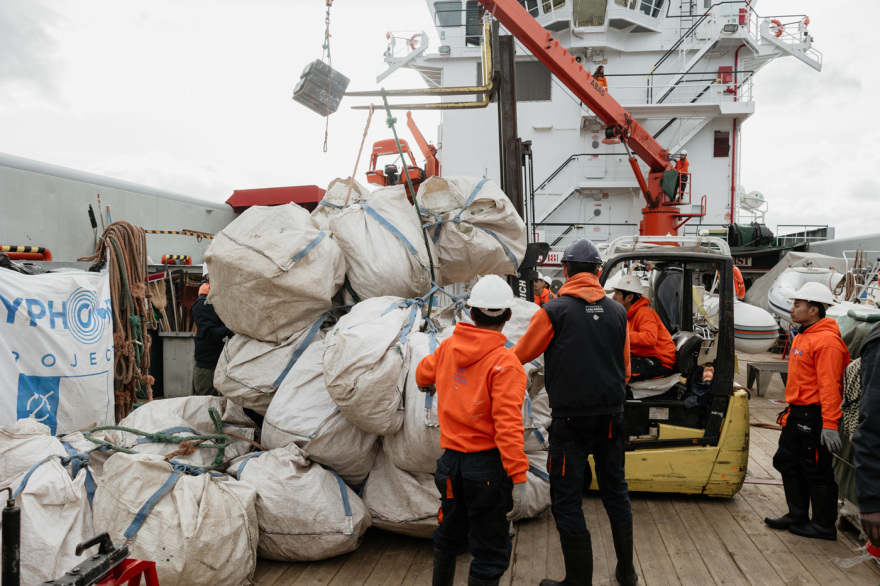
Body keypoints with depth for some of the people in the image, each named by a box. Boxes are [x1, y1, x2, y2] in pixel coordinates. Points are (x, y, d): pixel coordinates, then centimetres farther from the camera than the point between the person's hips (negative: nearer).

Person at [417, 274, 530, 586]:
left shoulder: (448, 347, 1)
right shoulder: (505, 363, -18)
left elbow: (423, 375, 22)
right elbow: (508, 424, -25)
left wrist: (427, 383, 46)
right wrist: (519, 480, -25)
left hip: (451, 460, 7)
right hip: (487, 465, -6)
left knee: (449, 536, 26)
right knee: (490, 553, 5)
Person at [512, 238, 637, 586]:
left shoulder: (553, 312, -10)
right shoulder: (618, 312, 3)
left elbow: (519, 356, -1)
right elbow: (625, 370, 10)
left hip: (570, 418, -5)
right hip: (611, 416, 5)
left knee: (566, 500, 5)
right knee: (615, 491, 19)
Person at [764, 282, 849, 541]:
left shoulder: (826, 341, -19)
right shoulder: (802, 337, 14)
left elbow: (829, 385, -24)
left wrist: (830, 425, -26)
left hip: (814, 416, -10)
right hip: (797, 413, 10)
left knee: (816, 471, 1)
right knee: (787, 463, 16)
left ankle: (824, 526, 15)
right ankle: (797, 515, 30)